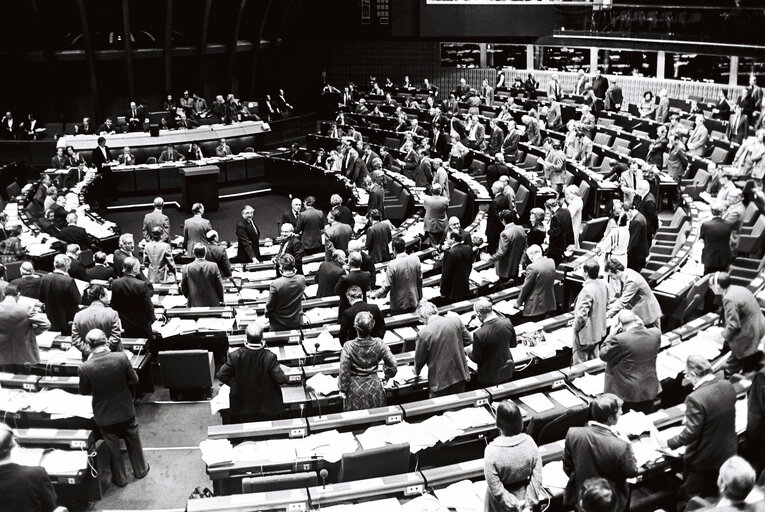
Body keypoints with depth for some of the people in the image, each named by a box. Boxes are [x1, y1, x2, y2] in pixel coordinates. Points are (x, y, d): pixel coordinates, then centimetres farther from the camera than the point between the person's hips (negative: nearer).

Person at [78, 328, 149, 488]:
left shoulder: (85, 368, -24)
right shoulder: (121, 358, -22)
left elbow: (83, 391, -6)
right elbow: (134, 380, -9)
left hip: (104, 416, -1)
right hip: (126, 410, 1)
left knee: (113, 447, 20)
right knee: (133, 441, 25)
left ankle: (120, 478, 37)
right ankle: (140, 470, 43)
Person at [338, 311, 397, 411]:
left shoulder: (348, 346, -20)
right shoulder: (379, 344, -14)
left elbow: (344, 372, -13)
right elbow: (392, 364, -5)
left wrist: (343, 389, 2)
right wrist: (388, 375, 17)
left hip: (355, 392, -2)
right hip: (374, 388, 2)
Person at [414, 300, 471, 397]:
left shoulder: (423, 334, -19)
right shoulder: (456, 320, -9)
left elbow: (419, 360, -5)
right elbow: (467, 340, 5)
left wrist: (416, 372, 15)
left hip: (440, 380, -4)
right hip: (460, 375, 4)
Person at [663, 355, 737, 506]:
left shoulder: (695, 399, -32)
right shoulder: (728, 386, -8)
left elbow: (690, 434, -26)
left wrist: (668, 444, -12)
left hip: (703, 460, -7)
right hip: (728, 453, 7)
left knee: (689, 501, 13)